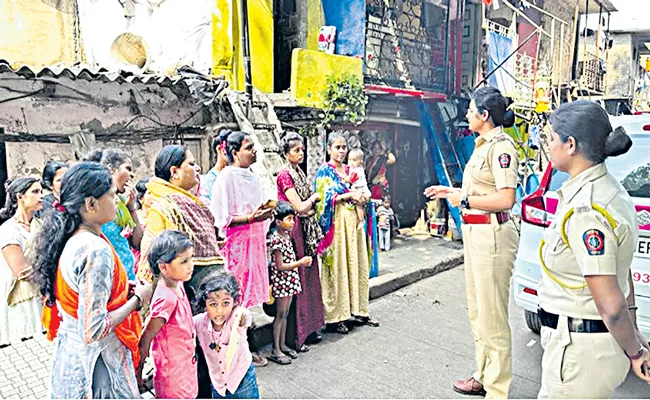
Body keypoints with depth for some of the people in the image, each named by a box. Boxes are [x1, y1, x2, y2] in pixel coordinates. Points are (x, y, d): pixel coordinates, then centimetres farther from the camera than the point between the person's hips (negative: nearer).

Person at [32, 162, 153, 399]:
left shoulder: (68, 239, 0)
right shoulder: (96, 250, -28)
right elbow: (93, 330, -28)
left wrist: (126, 290, 6)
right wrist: (138, 299, -16)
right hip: (98, 362, -8)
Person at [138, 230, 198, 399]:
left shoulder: (177, 284, -5)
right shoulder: (166, 298, -30)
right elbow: (146, 338, -21)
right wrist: (139, 369, -8)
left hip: (186, 365, 8)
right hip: (173, 371, -8)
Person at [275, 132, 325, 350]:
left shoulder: (299, 172, 14)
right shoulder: (284, 174, -12)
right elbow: (299, 207, -17)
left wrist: (308, 208, -5)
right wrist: (314, 197, 0)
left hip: (306, 230, 9)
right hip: (293, 230, -9)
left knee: (309, 276, 13)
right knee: (296, 279, -4)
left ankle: (309, 328, 25)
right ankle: (294, 337, 6)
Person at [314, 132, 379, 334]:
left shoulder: (349, 170, 17)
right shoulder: (324, 170, -1)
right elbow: (325, 198, -10)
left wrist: (361, 196, -1)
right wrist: (349, 195, -17)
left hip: (353, 221, 6)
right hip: (336, 223, -6)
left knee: (358, 264, 8)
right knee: (337, 267, -3)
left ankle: (358, 309, 20)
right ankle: (336, 316, 6)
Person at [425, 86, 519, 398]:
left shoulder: (501, 146, -14)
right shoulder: (483, 145, 14)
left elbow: (505, 199, -22)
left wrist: (464, 200, -13)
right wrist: (451, 192, 18)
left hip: (492, 234, -10)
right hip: (474, 232, 11)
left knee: (491, 315, 0)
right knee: (477, 311, 19)